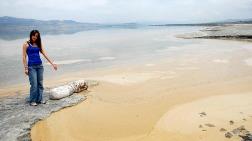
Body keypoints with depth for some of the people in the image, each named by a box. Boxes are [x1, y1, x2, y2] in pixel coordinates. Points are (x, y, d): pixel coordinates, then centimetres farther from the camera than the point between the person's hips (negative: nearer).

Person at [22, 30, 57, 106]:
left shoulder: (39, 44, 10)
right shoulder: (26, 44, -2)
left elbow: (45, 54, 6)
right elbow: (24, 57, -4)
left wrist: (52, 63, 0)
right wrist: (26, 68, -10)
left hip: (40, 65, 5)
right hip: (31, 66, -4)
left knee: (40, 83, 6)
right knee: (34, 84, -6)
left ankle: (39, 99, 16)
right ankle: (32, 101, 6)